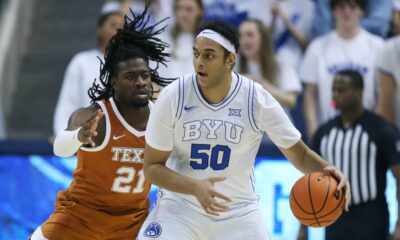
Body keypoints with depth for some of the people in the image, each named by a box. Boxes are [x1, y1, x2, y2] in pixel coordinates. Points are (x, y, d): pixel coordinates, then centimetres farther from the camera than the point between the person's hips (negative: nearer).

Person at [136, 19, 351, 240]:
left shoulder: (257, 100, -13)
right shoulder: (172, 97, -15)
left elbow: (300, 154, -4)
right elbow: (152, 167, -10)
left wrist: (326, 170, -27)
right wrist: (195, 188, -28)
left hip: (238, 211, 1)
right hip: (180, 205, -1)